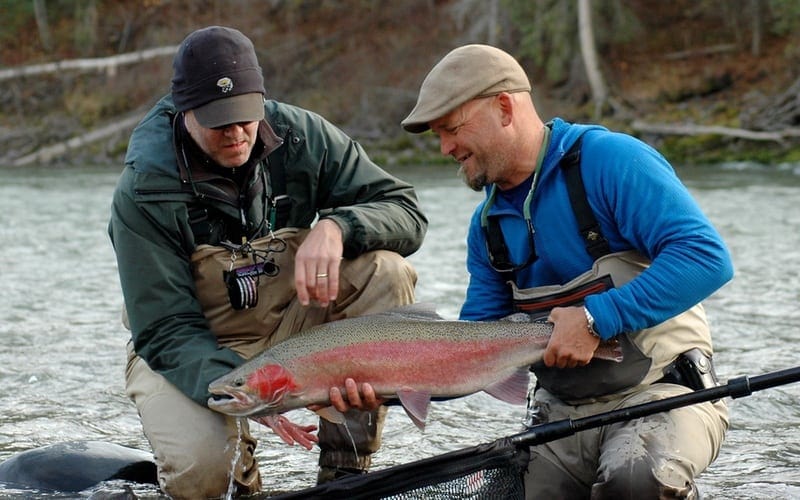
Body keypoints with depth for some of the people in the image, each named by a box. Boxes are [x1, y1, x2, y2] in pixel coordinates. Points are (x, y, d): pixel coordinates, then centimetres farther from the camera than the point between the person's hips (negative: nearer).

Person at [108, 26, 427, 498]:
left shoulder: (300, 135, -11)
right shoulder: (144, 193, -20)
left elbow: (406, 211, -10)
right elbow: (166, 333, -22)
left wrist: (334, 227, -33)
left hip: (291, 326, 4)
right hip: (193, 352, -3)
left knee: (386, 271, -23)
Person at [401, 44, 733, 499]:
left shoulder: (611, 160, -12)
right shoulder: (489, 223, 10)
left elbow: (707, 257, -24)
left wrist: (597, 319, -26)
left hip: (663, 392, -6)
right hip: (562, 411, 7)